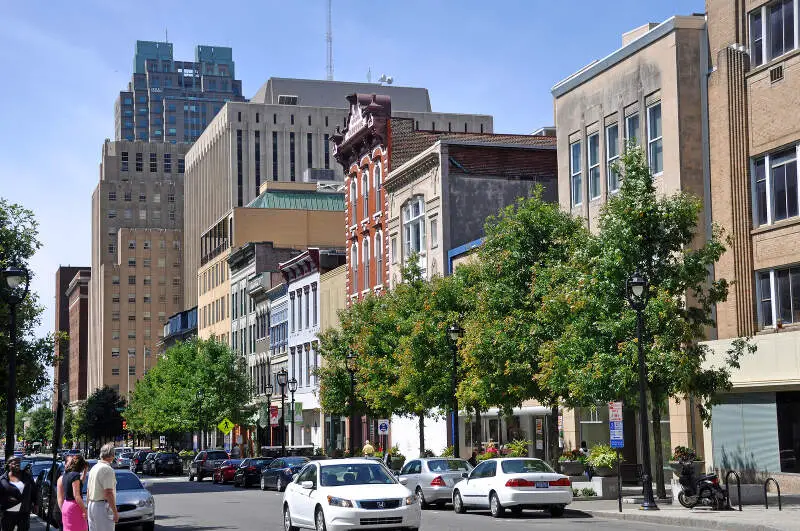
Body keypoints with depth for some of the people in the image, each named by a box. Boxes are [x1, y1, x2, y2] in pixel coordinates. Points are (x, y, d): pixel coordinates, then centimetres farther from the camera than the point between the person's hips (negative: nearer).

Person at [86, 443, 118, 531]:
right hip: (103, 506, -9)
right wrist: (115, 512, -16)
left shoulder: (93, 468, 13)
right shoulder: (107, 469, -15)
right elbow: (108, 493, -20)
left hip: (91, 505, 9)